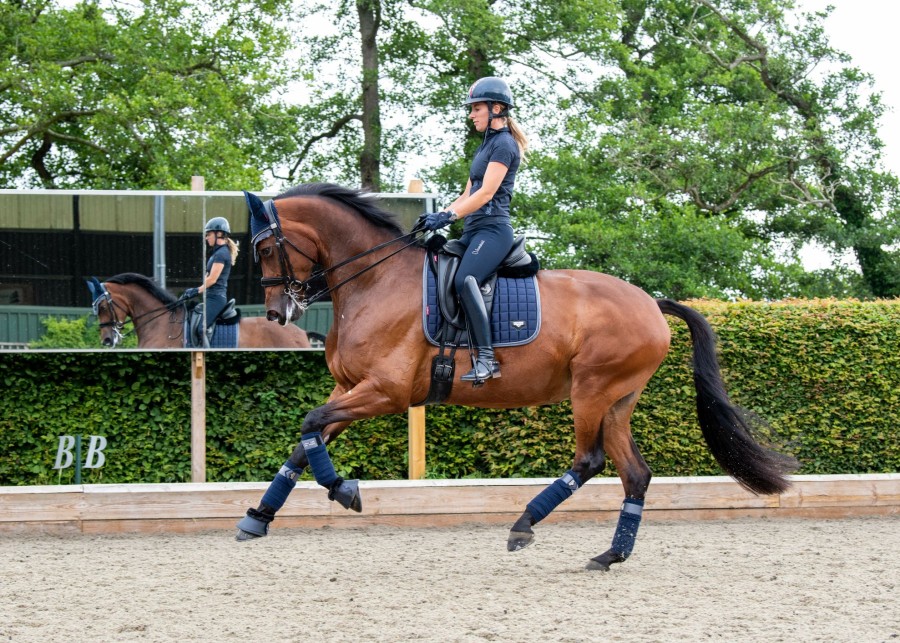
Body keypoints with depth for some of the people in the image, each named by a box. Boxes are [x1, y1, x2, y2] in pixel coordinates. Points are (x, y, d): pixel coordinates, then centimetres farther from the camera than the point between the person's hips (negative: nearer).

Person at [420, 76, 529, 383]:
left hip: (493, 228, -11)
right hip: (473, 230, 11)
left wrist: (449, 216, -21)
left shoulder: (504, 144, -6)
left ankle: (486, 358, -32)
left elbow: (486, 193, -16)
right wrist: (438, 216, 10)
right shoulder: (486, 146, 23)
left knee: (464, 279, -31)